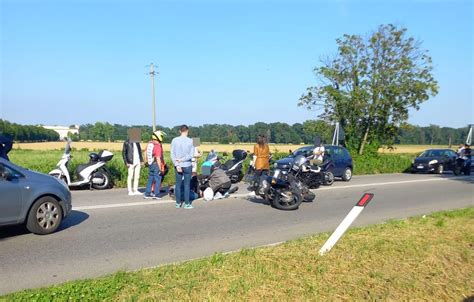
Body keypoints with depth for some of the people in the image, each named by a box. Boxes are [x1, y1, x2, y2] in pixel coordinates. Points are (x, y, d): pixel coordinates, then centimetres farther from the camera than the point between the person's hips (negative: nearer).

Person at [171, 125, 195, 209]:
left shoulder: (174, 140, -1)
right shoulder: (190, 141, -8)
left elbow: (172, 154, -4)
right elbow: (191, 155, -10)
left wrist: (177, 165, -6)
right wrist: (182, 160, -7)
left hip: (178, 166, 3)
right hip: (187, 165, -2)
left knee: (178, 184, 10)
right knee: (187, 185, 3)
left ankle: (178, 203, 15)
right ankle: (187, 204, 8)